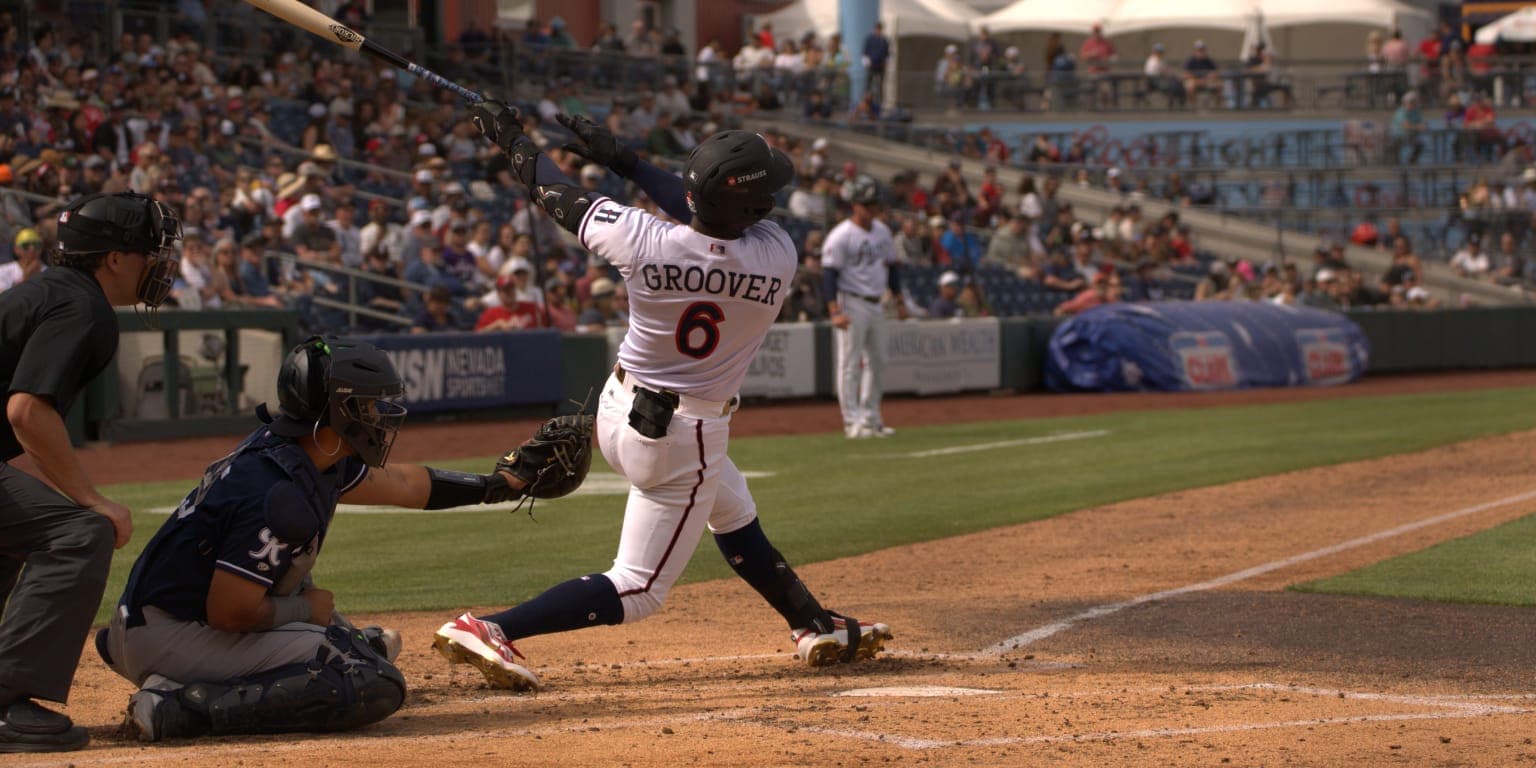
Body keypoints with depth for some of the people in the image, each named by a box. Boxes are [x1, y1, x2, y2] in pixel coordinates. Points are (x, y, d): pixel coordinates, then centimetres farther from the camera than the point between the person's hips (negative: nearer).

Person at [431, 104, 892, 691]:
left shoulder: (643, 242, -20)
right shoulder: (776, 257, -21)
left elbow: (560, 197, -5)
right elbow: (718, 219, -2)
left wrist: (511, 139, 13)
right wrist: (622, 158, 2)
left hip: (619, 408, 5)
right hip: (684, 440, -5)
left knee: (736, 517, 27)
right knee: (637, 589, 0)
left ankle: (816, 628, 42)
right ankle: (488, 630, -17)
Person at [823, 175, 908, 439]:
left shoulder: (882, 231, 11)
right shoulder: (841, 236, -13)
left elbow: (892, 266, 20)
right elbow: (829, 273, -16)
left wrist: (899, 300, 16)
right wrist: (835, 310, -24)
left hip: (876, 305, 8)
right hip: (852, 305, -8)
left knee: (878, 362, 10)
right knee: (850, 363, -6)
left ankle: (871, 418, 18)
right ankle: (852, 421, -5)